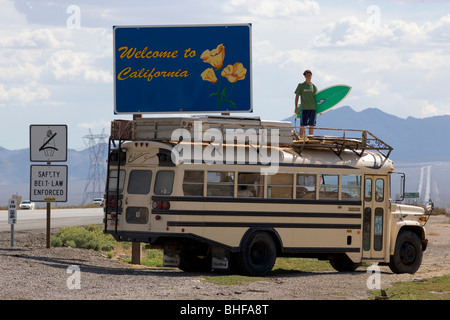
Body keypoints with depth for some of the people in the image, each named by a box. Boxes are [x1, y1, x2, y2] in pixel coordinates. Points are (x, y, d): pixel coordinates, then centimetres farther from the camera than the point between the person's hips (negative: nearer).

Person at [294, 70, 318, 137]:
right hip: (304, 108, -3)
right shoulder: (301, 85, 4)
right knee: (302, 125, -7)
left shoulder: (314, 86, 12)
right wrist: (296, 108, -4)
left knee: (312, 125, 4)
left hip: (313, 108, 3)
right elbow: (297, 96, 3)